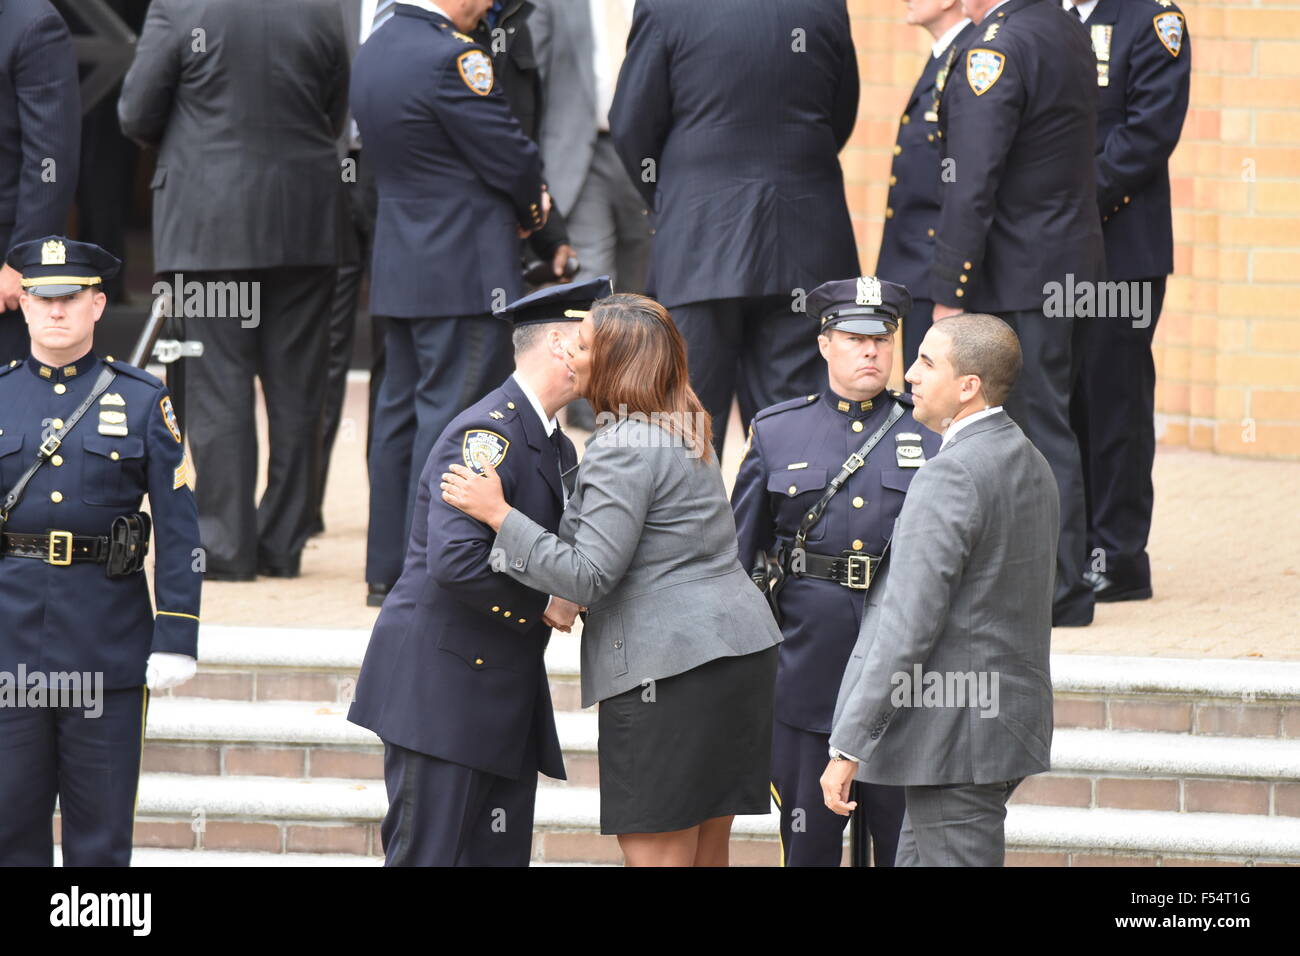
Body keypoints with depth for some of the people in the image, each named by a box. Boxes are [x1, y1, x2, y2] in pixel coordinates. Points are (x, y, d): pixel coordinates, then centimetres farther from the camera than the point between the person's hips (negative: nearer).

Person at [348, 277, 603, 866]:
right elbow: (456, 558, -26)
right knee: (428, 857, -9)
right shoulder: (486, 435, -15)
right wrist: (542, 602, -16)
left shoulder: (559, 449, 18)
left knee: (501, 856, 5)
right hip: (441, 679, -10)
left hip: (507, 694, 10)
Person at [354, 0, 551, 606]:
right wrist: (532, 208, 7)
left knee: (401, 413, 13)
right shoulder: (450, 56, -19)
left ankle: (387, 570, 18)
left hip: (399, 269, 9)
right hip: (465, 273, -9)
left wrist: (520, 203, 9)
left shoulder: (375, 50, 11)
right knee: (451, 417, -6)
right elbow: (510, 157, -15)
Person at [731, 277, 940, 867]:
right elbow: (737, 552, 11)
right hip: (809, 659, 0)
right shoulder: (776, 433, 6)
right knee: (807, 839, 6)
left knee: (904, 835, 2)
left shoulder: (930, 436, 5)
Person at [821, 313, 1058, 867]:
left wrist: (847, 747, -20)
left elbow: (908, 627, -23)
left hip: (957, 734, -10)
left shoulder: (952, 476, -19)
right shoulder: (1030, 463, 13)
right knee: (917, 859, 17)